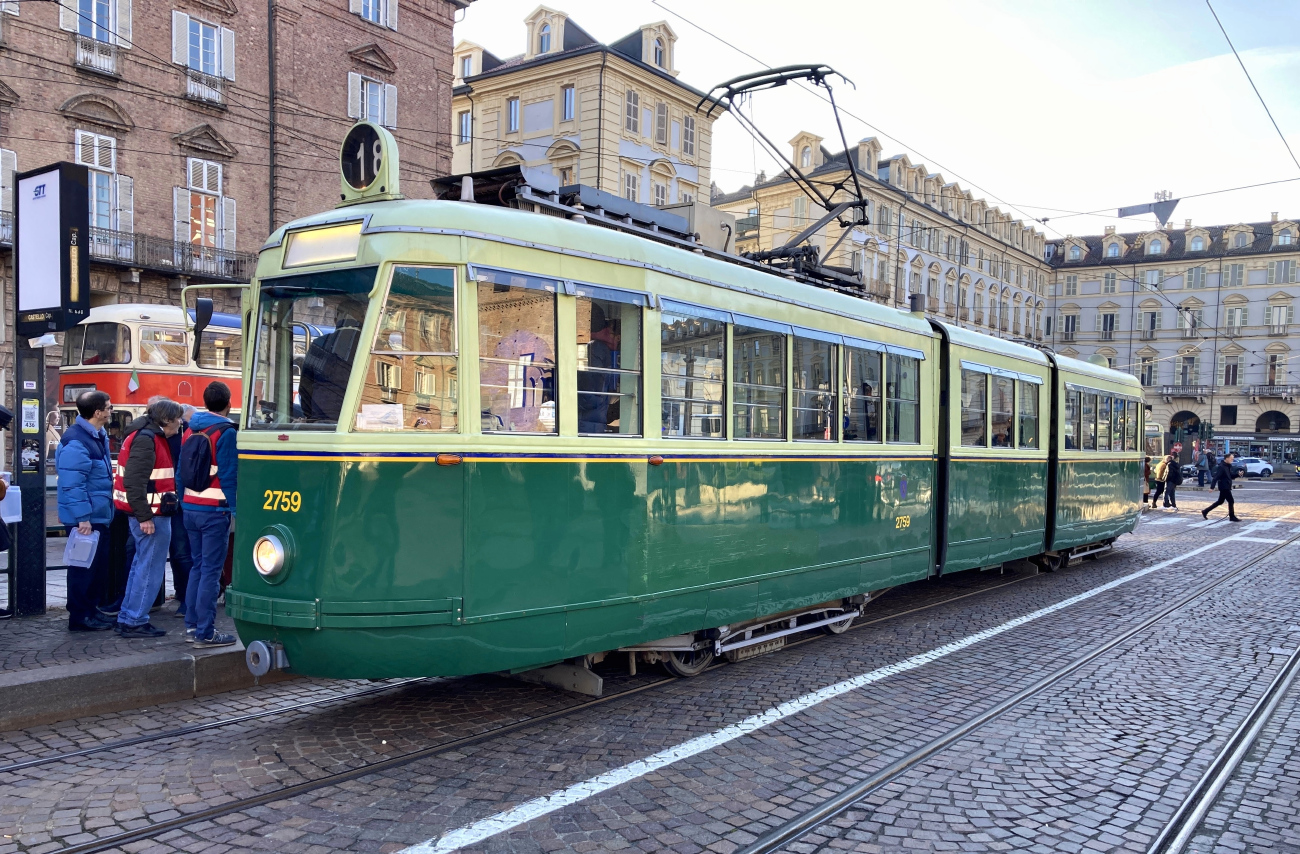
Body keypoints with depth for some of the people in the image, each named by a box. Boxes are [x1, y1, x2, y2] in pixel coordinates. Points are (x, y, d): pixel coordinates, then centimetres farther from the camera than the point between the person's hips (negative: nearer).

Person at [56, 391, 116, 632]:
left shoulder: (98, 435, 11)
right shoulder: (76, 441, -21)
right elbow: (72, 484, -25)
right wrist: (82, 517, -25)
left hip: (99, 515, 10)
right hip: (85, 519, -10)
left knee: (98, 565, 15)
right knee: (84, 566, -1)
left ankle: (90, 611, 25)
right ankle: (80, 617, 8)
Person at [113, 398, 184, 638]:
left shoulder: (152, 438, 16)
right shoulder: (146, 440, -15)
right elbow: (134, 481, -22)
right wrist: (144, 517, -24)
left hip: (150, 513, 11)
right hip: (150, 515, -11)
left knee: (142, 565, 17)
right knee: (150, 568, -4)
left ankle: (127, 618, 24)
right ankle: (135, 622, 3)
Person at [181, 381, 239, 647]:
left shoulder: (190, 430, 11)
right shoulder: (226, 432, -12)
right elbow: (229, 476, -15)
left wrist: (186, 505, 19)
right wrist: (236, 511, -11)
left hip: (191, 510, 7)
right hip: (215, 512, -7)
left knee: (197, 568, 15)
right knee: (211, 571, -4)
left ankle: (191, 626, 20)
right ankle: (205, 633, -2)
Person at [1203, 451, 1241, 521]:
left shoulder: (1228, 466, 12)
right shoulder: (1221, 467, -17)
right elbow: (1216, 477, -22)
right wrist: (1212, 487, -26)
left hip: (1227, 487, 10)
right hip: (1224, 487, -10)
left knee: (1220, 501, 15)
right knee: (1231, 501, -5)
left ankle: (1205, 511, 20)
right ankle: (1232, 517, 4)